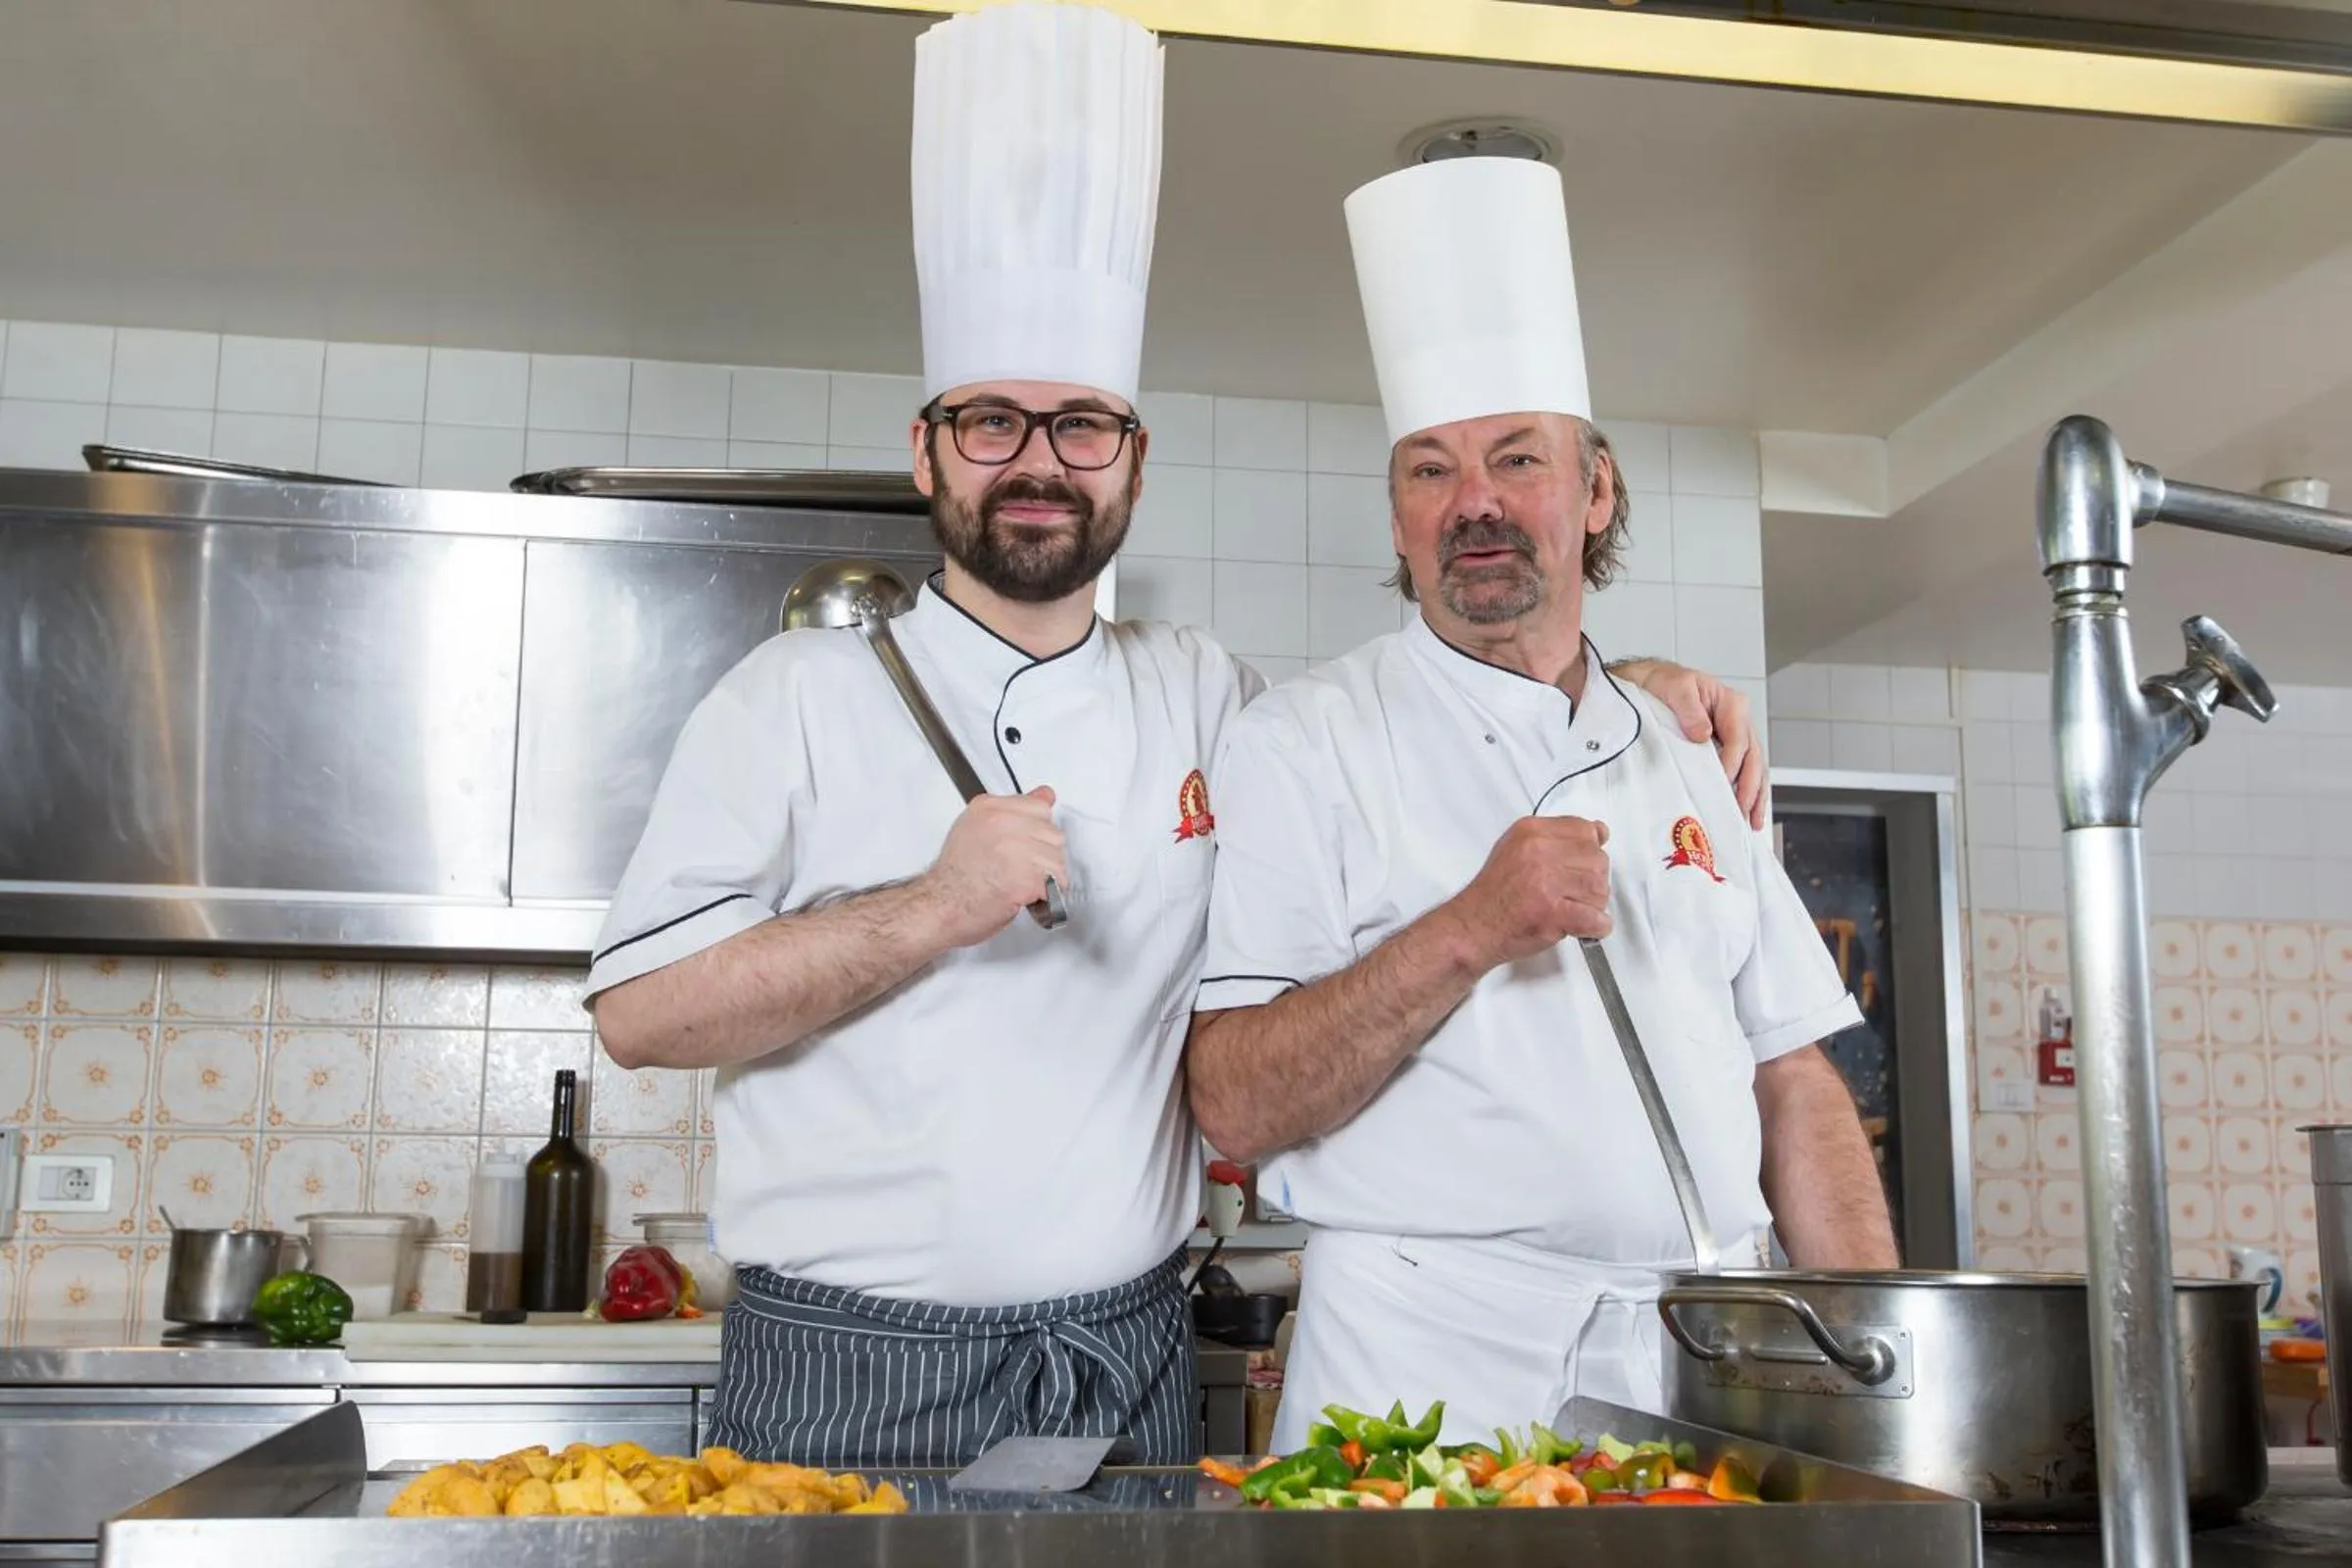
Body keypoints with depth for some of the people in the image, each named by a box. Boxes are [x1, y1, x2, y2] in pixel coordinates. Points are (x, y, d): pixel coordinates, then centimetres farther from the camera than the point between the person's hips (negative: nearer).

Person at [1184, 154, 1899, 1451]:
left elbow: (1795, 1084, 11)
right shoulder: (1301, 744, -4)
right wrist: (1468, 932, -21)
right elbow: (1235, 1106, -11)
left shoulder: (1680, 759, 11)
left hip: (1709, 1366, 4)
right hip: (1435, 1363, -4)